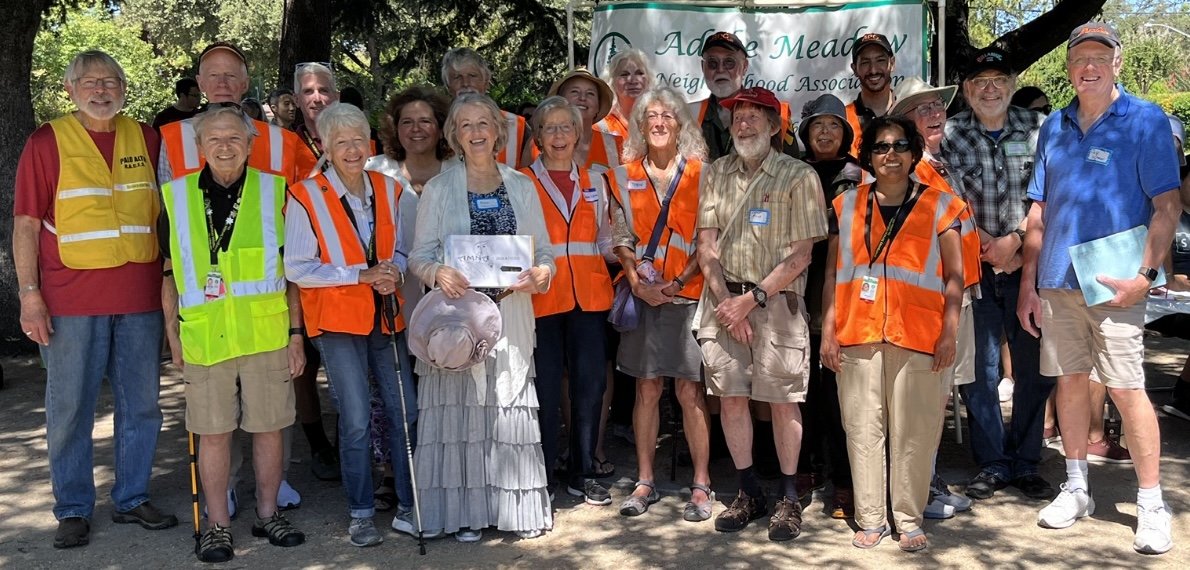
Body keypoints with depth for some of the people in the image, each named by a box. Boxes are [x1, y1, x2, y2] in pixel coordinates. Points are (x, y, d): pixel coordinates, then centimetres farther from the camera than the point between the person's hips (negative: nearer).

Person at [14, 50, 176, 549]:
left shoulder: (146, 138, 9)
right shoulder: (47, 142, 0)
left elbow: (169, 209, 17)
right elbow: (26, 224, -2)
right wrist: (29, 294, -8)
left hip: (139, 296, 3)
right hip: (71, 297, -3)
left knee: (141, 404, 9)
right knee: (70, 408, 4)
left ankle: (132, 499, 24)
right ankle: (73, 510, 17)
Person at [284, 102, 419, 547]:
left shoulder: (388, 189, 7)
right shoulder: (306, 197, -7)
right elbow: (297, 268, -9)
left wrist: (395, 271, -9)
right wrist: (362, 274, -16)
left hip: (386, 316, 4)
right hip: (338, 319, -4)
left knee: (405, 411, 4)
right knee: (355, 419, -2)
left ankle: (408, 508, 17)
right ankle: (361, 514, 14)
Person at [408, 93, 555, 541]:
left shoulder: (521, 186, 10)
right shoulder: (439, 188, 4)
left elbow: (544, 251, 10)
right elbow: (419, 255, 2)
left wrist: (539, 274, -12)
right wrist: (438, 273, -19)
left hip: (511, 315, 2)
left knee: (511, 409, 2)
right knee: (461, 408, -1)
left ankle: (518, 508, 13)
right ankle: (465, 512, 10)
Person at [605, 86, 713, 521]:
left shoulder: (701, 174, 2)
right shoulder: (625, 176, 9)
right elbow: (621, 237, 8)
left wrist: (679, 281, -11)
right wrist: (637, 281, -7)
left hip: (689, 293, -2)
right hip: (643, 295, 2)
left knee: (690, 390, -2)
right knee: (647, 389, 6)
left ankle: (701, 485, 7)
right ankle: (645, 482, 16)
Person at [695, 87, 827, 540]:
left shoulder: (798, 176, -3)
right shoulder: (717, 173, 10)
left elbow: (800, 254, -7)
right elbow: (707, 242, 5)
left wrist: (752, 298, -12)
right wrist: (725, 300, -7)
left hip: (776, 300, -3)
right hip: (724, 299, 4)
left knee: (783, 400, 1)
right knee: (730, 396, 5)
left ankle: (789, 499, 14)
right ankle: (749, 493, 19)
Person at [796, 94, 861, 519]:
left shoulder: (858, 179, 7)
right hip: (802, 295, 2)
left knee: (838, 389, -5)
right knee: (804, 386, 5)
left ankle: (844, 483, 2)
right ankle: (806, 470, 19)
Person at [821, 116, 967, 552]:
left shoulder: (939, 206, 9)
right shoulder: (847, 205, 13)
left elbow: (954, 277, 6)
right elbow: (832, 275, 12)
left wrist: (949, 333, -3)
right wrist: (828, 331, 5)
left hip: (919, 336, -1)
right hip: (857, 334, 2)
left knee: (913, 431, -2)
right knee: (863, 427, 3)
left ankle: (909, 519, 11)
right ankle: (870, 519, 12)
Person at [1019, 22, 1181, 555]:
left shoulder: (1146, 121, -2)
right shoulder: (1054, 127, 11)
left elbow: (1168, 206, -7)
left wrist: (1144, 275, -16)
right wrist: (1027, 284, 9)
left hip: (1113, 283, -4)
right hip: (1056, 281, 4)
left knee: (1127, 388, -4)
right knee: (1069, 380, 10)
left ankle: (1151, 504, 7)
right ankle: (1076, 489, 23)